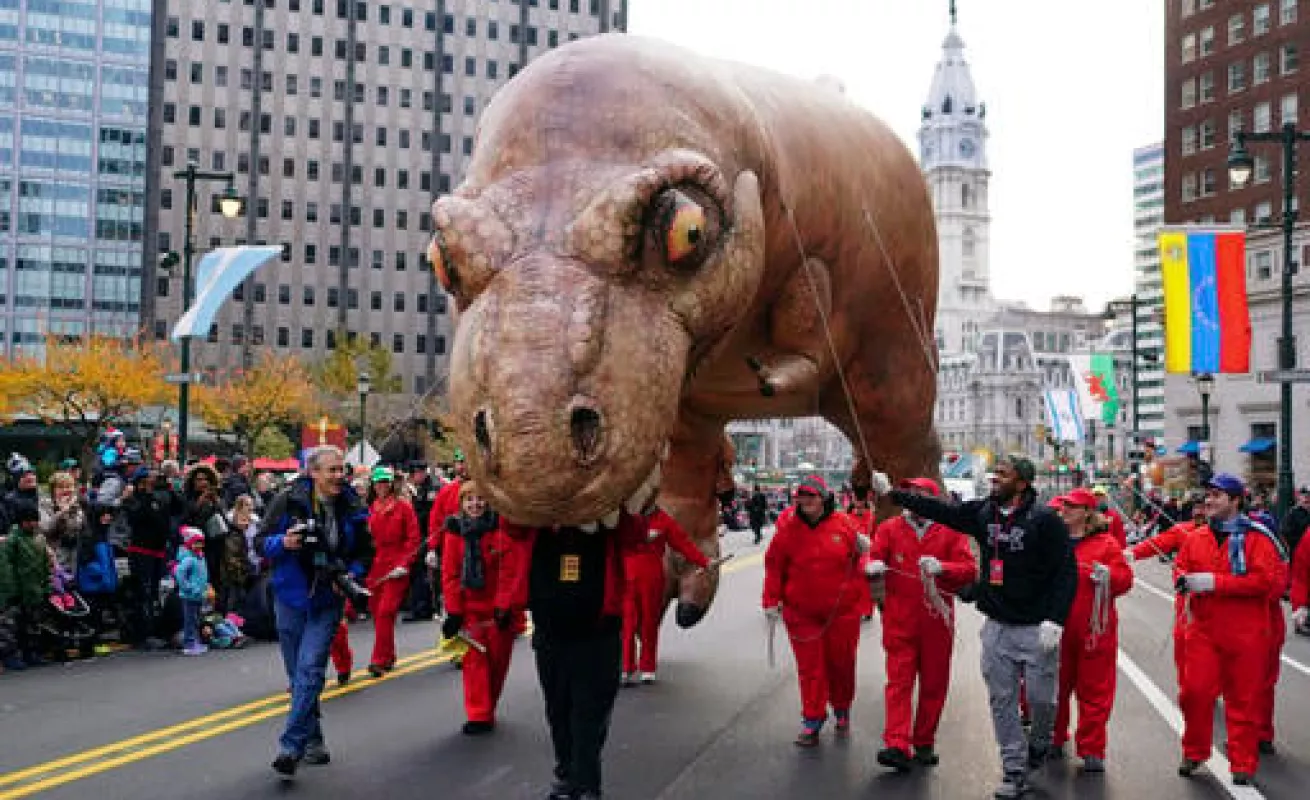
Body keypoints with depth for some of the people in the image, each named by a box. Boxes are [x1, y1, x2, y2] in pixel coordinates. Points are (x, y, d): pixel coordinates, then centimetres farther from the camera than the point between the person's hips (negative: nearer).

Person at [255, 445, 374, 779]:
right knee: (298, 674, 9)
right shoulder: (288, 500, -8)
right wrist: (283, 543, -23)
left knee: (310, 670, -13)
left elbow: (364, 553, 11)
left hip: (327, 602, -1)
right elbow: (261, 542, -2)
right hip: (290, 598, 1)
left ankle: (291, 747, -12)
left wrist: (351, 575, -8)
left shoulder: (353, 508, -3)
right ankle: (313, 740, 25)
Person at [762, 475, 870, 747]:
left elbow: (861, 562, 4)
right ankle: (812, 720, 12)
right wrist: (771, 601, 0)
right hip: (801, 612, 0)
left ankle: (842, 710, 34)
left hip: (841, 611, 0)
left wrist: (861, 600, -4)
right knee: (809, 666, 2)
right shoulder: (788, 528, -3)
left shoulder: (844, 525, -5)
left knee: (841, 662, 12)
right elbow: (774, 567, 2)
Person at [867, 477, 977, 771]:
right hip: (900, 621, -1)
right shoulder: (889, 528, 6)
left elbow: (970, 570, -6)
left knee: (934, 683, 9)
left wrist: (941, 567, -24)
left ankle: (924, 744, 22)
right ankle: (896, 745, -13)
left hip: (937, 620, 1)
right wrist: (873, 566, -23)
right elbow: (872, 560, 1)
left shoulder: (950, 531, 4)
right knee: (899, 681, -8)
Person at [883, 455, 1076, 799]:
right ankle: (1014, 770, 19)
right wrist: (892, 493, 11)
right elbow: (941, 510, 11)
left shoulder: (1044, 519, -12)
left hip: (1036, 628, -4)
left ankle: (1039, 745, 35)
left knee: (1041, 697, 4)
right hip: (996, 628, 5)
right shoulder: (983, 512, 3)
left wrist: (1054, 621, -18)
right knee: (1002, 700, 7)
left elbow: (1066, 571, -12)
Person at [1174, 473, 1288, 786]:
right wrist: (1185, 580, -7)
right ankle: (1195, 752, 20)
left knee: (1244, 700, 5)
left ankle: (1243, 765, 18)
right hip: (1204, 631, 4)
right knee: (1194, 691, 0)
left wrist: (1215, 582, -20)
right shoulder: (1195, 539, 8)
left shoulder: (1256, 537, -8)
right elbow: (1182, 568, 18)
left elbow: (1265, 579, -18)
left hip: (1245, 634, -3)